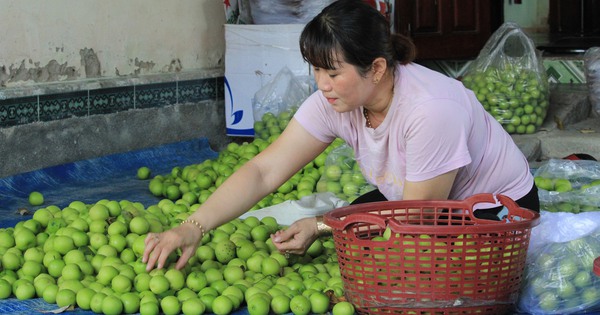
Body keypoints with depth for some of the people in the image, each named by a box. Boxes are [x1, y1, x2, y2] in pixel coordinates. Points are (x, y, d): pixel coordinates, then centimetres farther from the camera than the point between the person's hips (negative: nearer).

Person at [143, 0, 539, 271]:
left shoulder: (431, 109, -36)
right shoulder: (334, 102, -17)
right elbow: (265, 171, -20)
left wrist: (321, 227, -28)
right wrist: (193, 228, -32)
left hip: (499, 208, -6)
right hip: (414, 198, 7)